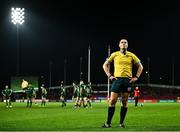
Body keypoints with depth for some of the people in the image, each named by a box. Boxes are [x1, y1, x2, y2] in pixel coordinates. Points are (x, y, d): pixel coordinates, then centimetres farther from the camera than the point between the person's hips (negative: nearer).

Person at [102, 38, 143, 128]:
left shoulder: (131, 56, 7)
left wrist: (136, 77, 5)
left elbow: (140, 66, 16)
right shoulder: (114, 55, 6)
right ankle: (108, 123, -4)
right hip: (117, 79, -1)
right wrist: (109, 76, 3)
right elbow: (105, 65, 14)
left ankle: (121, 122, 10)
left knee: (124, 102, 3)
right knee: (112, 101, -7)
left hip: (127, 80, 1)